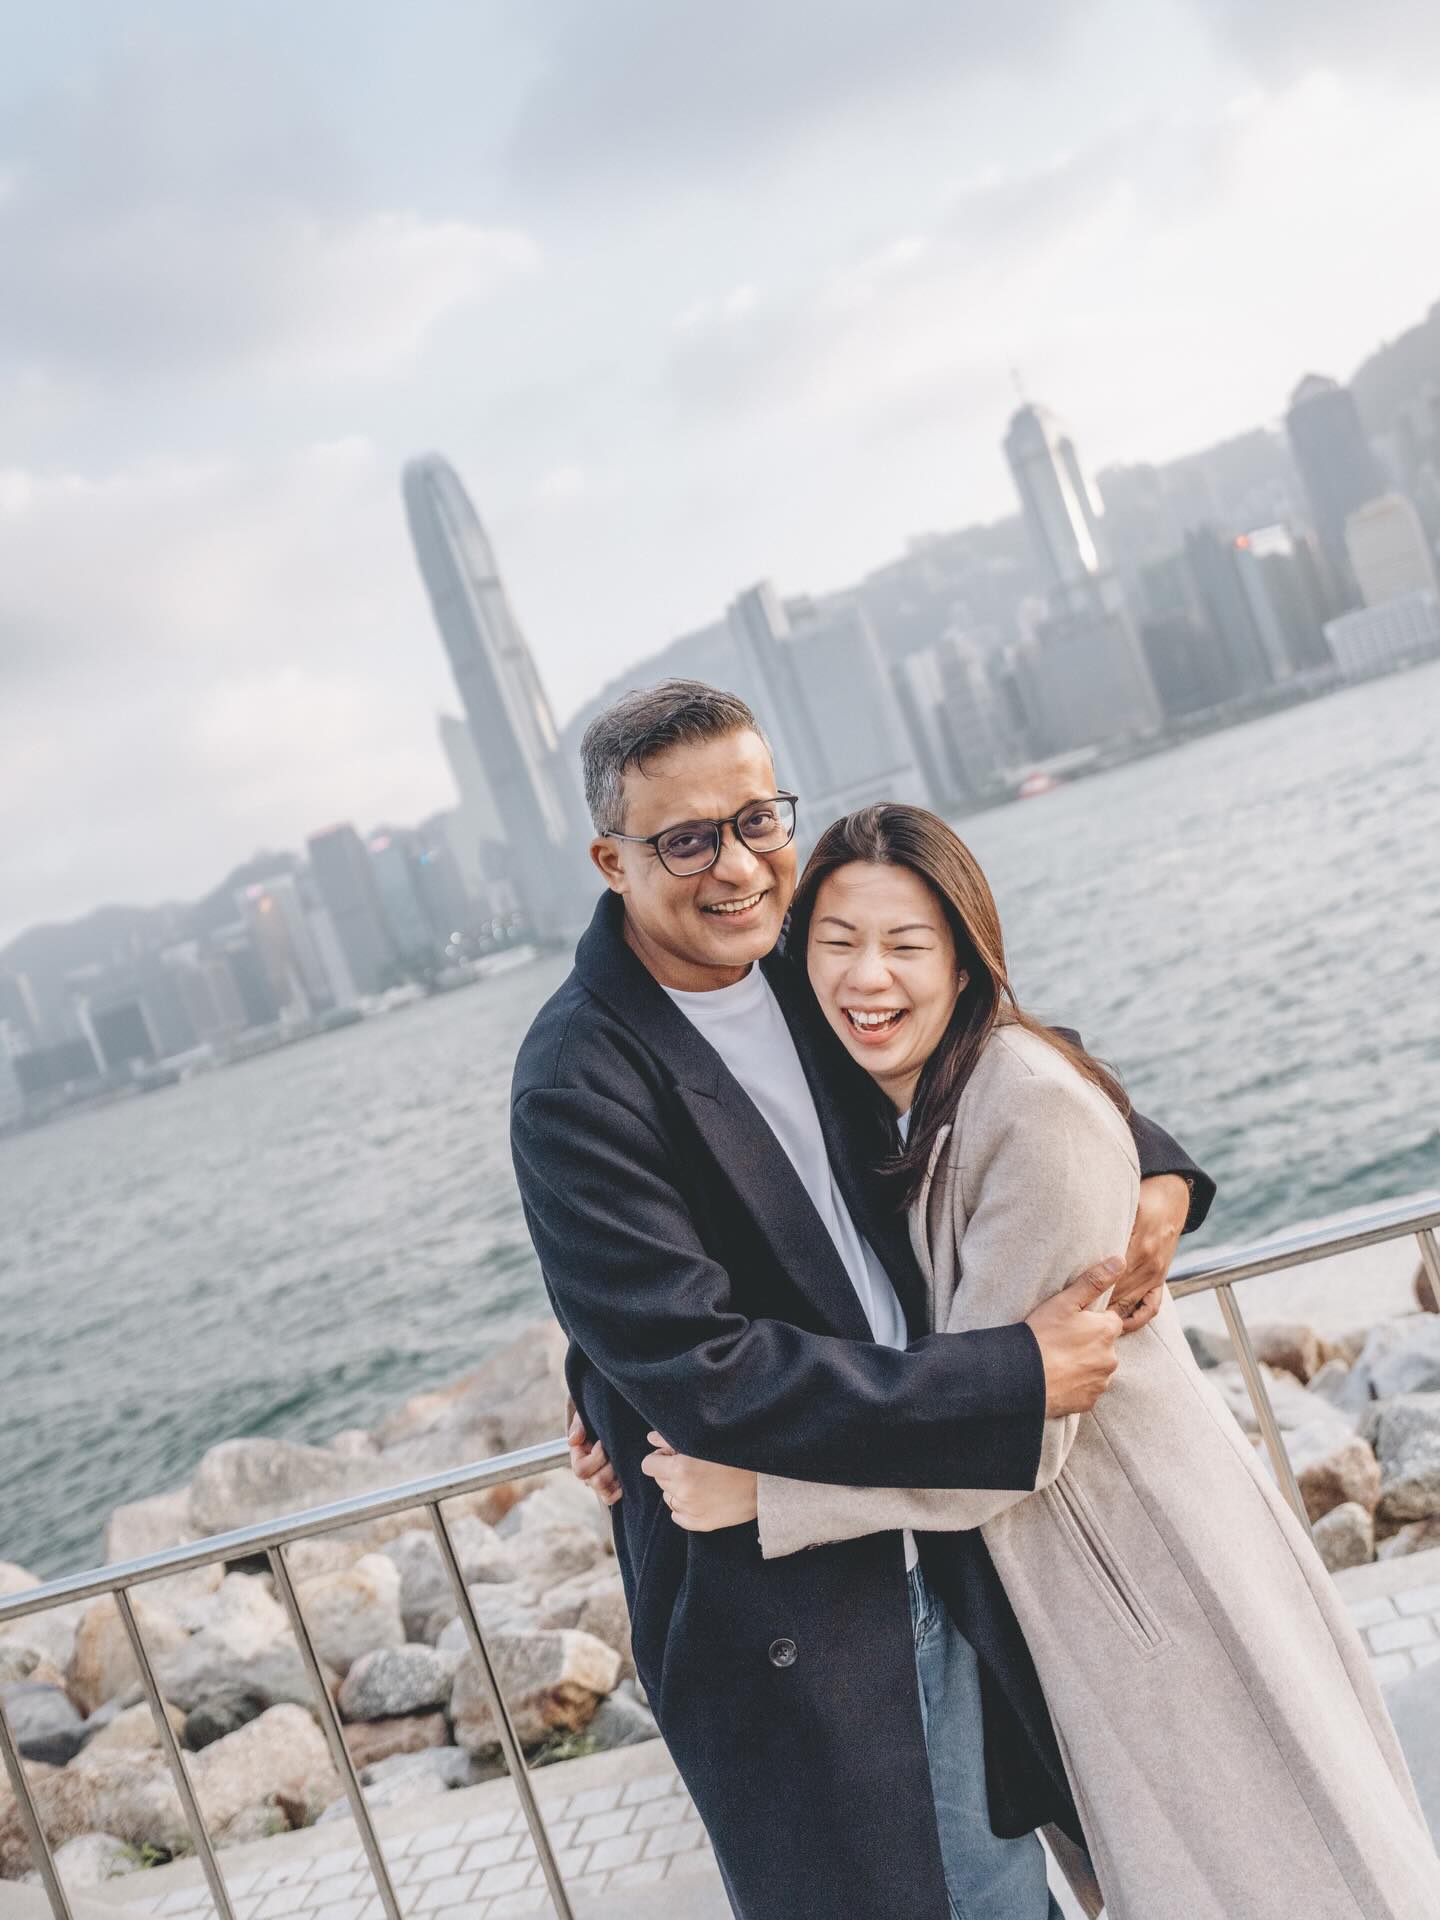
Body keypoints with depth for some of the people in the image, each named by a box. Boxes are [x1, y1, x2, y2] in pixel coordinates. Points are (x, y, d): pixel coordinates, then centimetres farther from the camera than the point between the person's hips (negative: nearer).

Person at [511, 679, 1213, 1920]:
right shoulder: (580, 1086, -23)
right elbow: (702, 1373, -27)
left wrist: (1154, 1169, -7)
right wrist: (1014, 1379, -24)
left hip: (945, 1508, 6)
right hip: (767, 1584, -6)